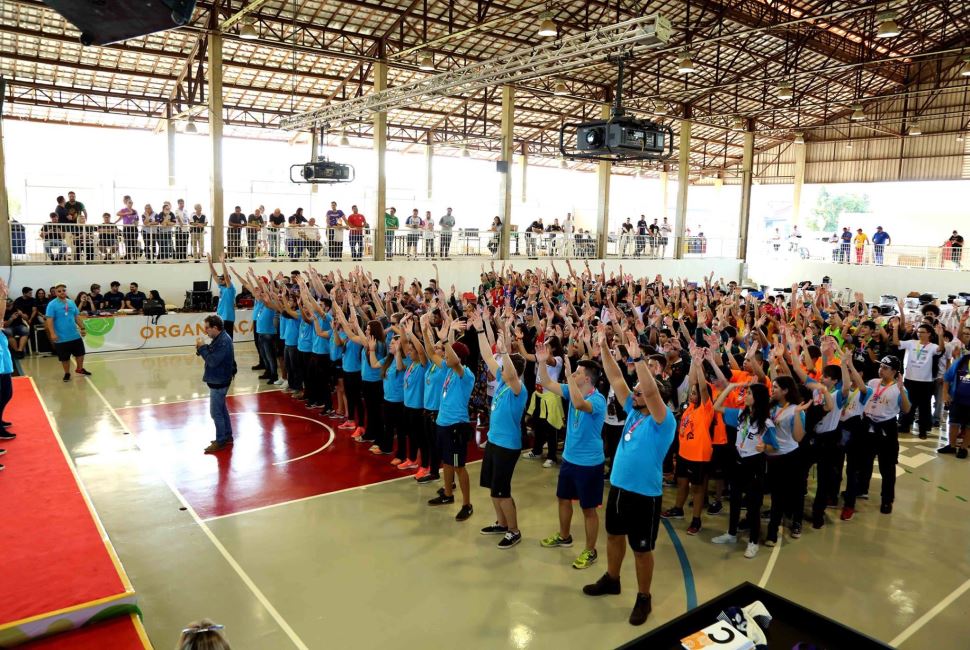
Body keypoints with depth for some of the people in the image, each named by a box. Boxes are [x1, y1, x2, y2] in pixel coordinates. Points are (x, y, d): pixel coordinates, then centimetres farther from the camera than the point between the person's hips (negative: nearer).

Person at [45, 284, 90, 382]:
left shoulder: (71, 303, 6)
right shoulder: (52, 305, -10)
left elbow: (77, 317, 14)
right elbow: (49, 320, -15)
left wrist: (82, 328, 11)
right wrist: (52, 333, -22)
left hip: (75, 335, 5)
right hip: (61, 338, -5)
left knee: (80, 353, 14)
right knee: (65, 357, 6)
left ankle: (79, 369, 37)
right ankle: (67, 373, 25)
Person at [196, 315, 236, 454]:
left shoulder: (224, 341, -24)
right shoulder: (219, 338, 8)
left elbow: (212, 361, -26)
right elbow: (211, 354, 12)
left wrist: (202, 347, -17)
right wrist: (202, 347, -5)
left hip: (219, 382, -10)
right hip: (217, 380, 10)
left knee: (216, 413, -3)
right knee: (222, 410, 19)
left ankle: (221, 442, 6)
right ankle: (227, 436, 30)